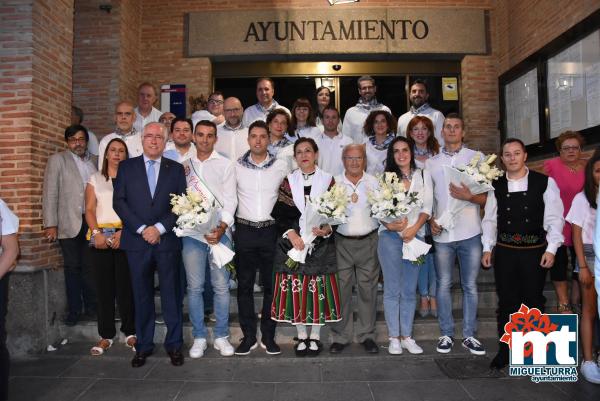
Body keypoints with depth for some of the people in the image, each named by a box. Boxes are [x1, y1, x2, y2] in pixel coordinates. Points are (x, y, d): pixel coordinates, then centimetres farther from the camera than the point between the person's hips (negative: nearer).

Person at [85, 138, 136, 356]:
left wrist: (123, 232, -14)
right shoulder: (95, 178, 14)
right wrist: (96, 232, -9)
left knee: (126, 285, -3)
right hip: (100, 238, 2)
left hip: (126, 236, -1)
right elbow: (89, 210, 6)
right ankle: (106, 335, 9)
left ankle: (130, 332, 6)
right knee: (104, 286, 2)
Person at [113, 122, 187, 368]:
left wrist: (159, 228, -10)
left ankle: (174, 344, 17)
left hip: (167, 240, 0)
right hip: (137, 241, 1)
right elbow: (119, 201, 1)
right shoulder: (126, 167, 9)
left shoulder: (175, 169, 8)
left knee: (171, 295, 4)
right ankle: (143, 345, 21)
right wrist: (142, 229, -9)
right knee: (142, 296, 8)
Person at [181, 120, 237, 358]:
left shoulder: (225, 165, 6)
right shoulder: (184, 165, 13)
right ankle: (199, 337, 16)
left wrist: (221, 228, -13)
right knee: (194, 287, 4)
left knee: (221, 286, 1)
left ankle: (221, 336, 14)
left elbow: (230, 200, -1)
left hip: (219, 231, -1)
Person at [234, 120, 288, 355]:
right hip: (244, 231, 0)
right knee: (244, 285, 6)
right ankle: (248, 336, 17)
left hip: (270, 230, 0)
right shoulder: (237, 167, 3)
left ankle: (268, 336, 18)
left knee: (271, 284, 6)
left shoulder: (281, 166, 3)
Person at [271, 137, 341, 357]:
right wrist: (290, 233, -14)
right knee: (295, 288, 3)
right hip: (293, 241, 1)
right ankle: (301, 336, 20)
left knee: (319, 289, 3)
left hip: (320, 243, 0)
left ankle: (315, 336, 20)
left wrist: (327, 229, -17)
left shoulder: (328, 179, 4)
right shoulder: (288, 181, 6)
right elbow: (280, 213, 0)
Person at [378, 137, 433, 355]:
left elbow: (427, 207, 3)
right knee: (392, 289, 1)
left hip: (415, 236, 2)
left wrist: (414, 228, -12)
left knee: (410, 290, 6)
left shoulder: (423, 175, 12)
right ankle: (394, 337, 9)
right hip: (390, 236, -1)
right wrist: (389, 224, -18)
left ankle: (407, 336, 15)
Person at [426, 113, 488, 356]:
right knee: (443, 285, 7)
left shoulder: (476, 158, 5)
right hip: (442, 234, 1)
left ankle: (469, 335, 18)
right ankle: (446, 334, 18)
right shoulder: (431, 163, 10)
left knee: (470, 286, 7)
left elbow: (486, 197, 2)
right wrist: (431, 219, -3)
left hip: (470, 233, -1)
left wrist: (469, 196, -18)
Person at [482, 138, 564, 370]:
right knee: (506, 302, 7)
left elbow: (554, 219, -2)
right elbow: (490, 219, 7)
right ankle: (505, 351, 19)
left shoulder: (545, 183, -1)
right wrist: (487, 248, 1)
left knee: (534, 302, 8)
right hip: (504, 252, 2)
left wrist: (551, 249, -9)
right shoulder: (496, 186, 5)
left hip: (534, 252, -1)